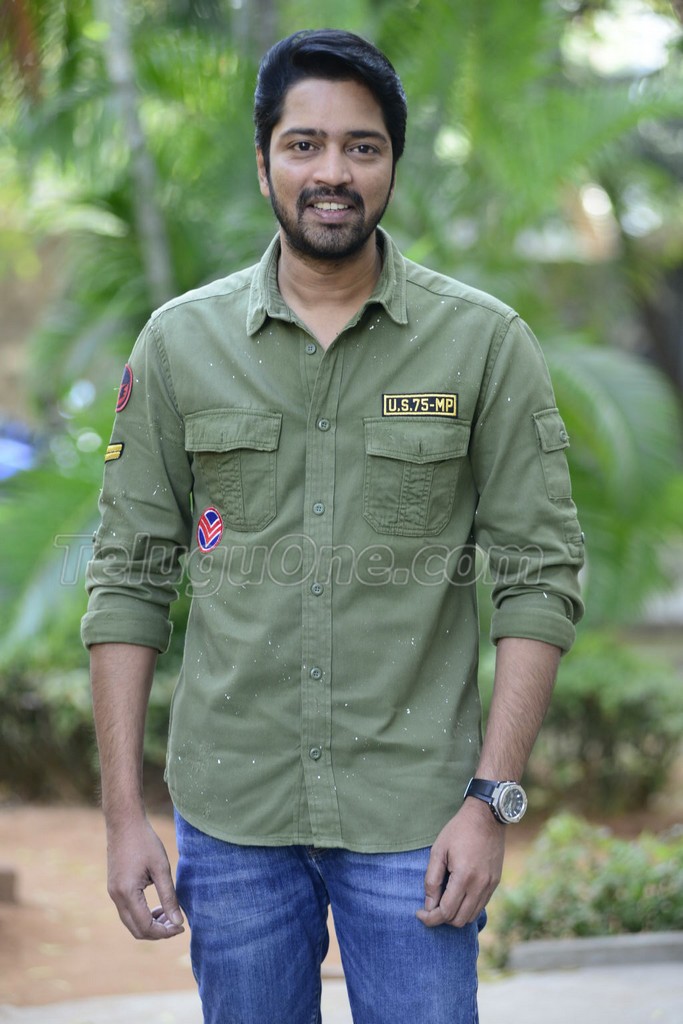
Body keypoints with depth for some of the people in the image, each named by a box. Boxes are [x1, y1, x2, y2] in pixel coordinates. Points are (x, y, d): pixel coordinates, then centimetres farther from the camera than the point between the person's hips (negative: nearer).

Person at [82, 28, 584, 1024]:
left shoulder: (486, 343, -3)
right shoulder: (180, 342, 2)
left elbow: (541, 574, -3)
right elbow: (129, 575, 4)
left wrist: (492, 800, -9)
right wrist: (124, 811, 0)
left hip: (412, 817, -1)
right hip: (229, 812, 2)